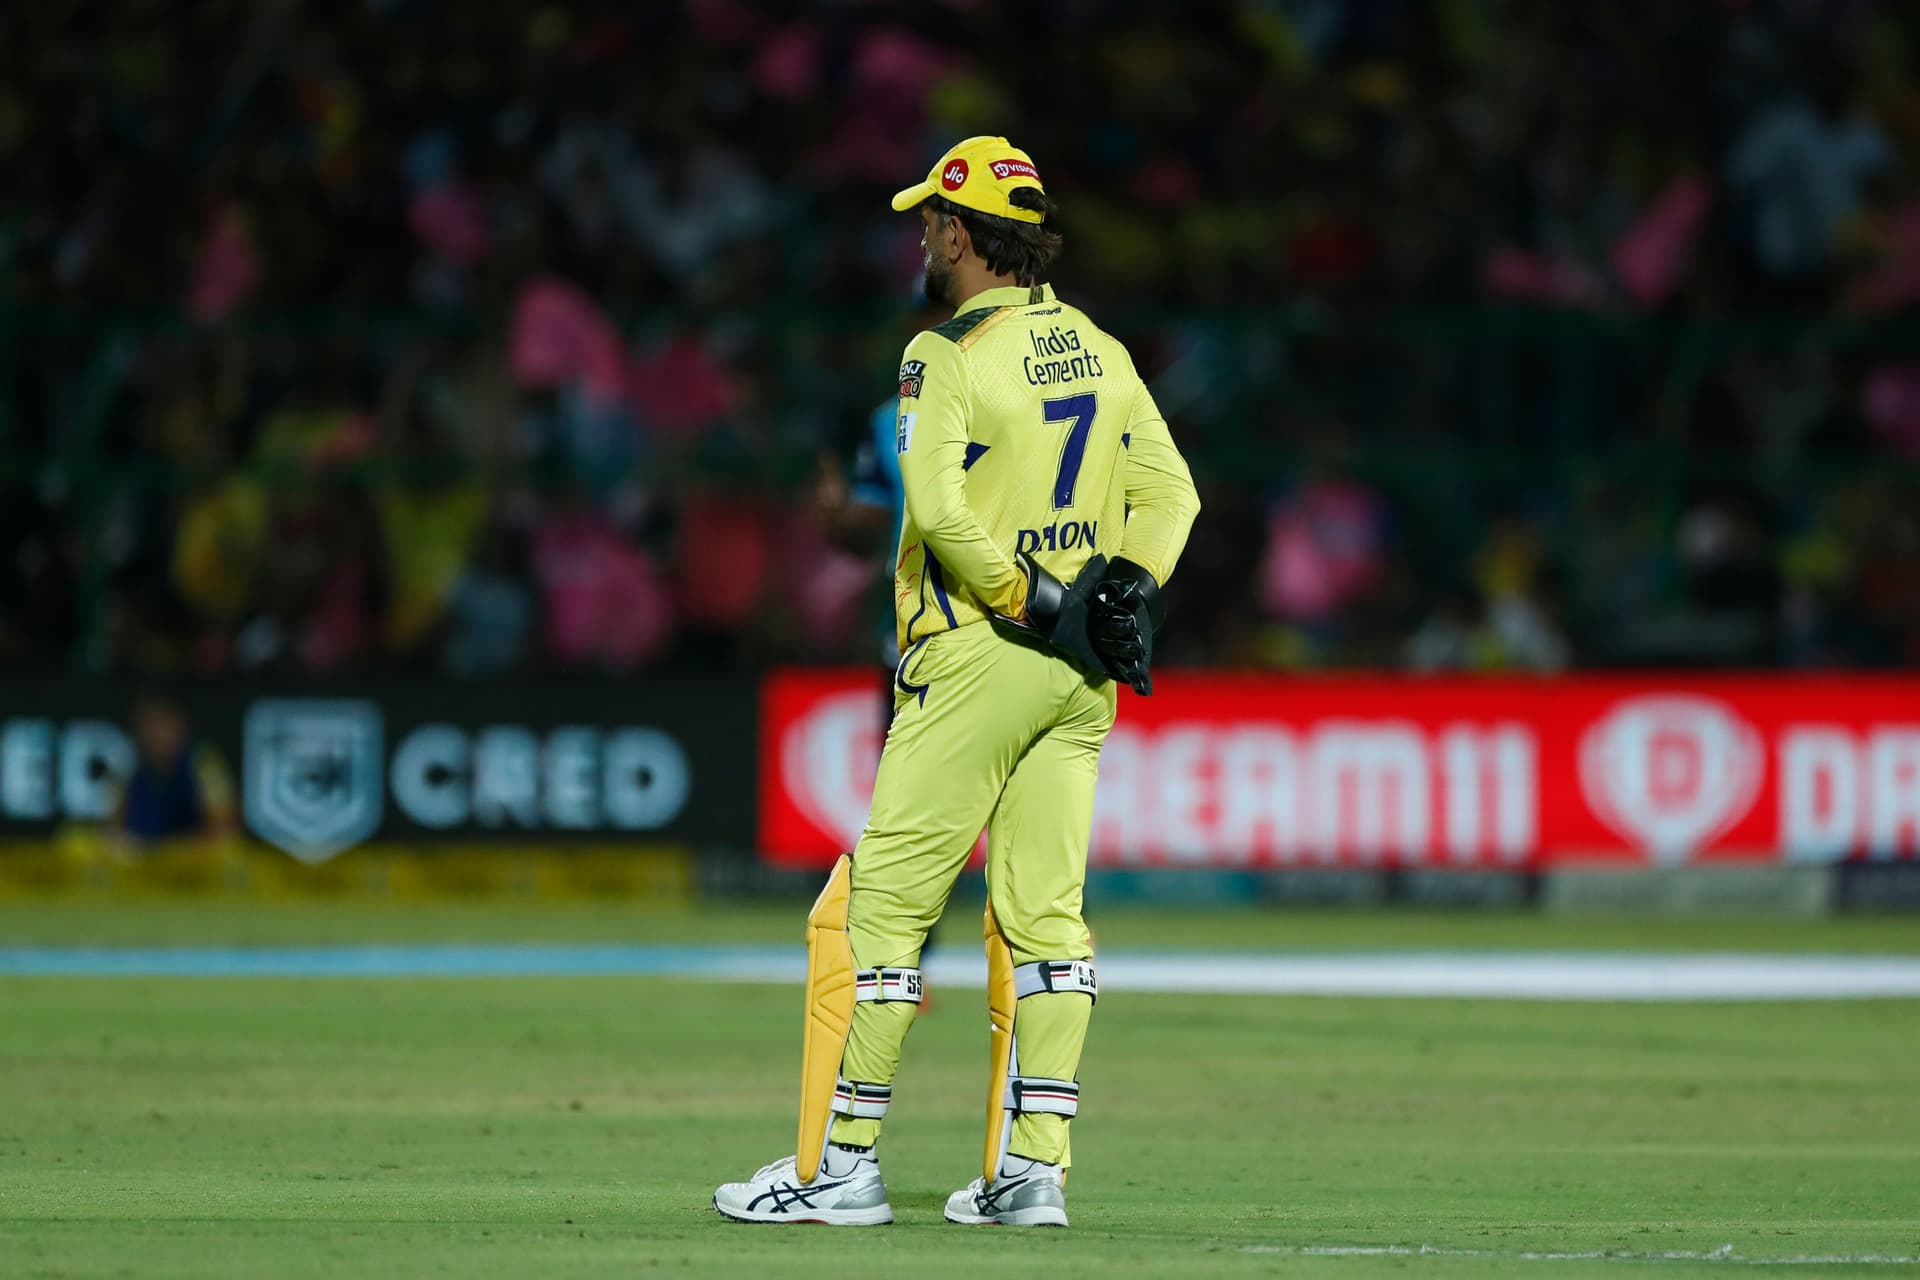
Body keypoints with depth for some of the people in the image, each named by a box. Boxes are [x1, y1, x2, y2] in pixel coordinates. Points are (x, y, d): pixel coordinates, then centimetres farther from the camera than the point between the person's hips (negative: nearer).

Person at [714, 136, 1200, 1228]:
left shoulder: (951, 358, -10)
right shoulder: (1101, 351, 12)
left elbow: (940, 511, -22)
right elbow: (1171, 490, 11)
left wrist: (1030, 604, -15)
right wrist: (1130, 587, 3)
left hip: (980, 658, -7)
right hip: (1084, 678, 7)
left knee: (885, 903, -2)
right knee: (1046, 914, 7)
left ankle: (843, 1164, -3)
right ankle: (1035, 1167, 3)